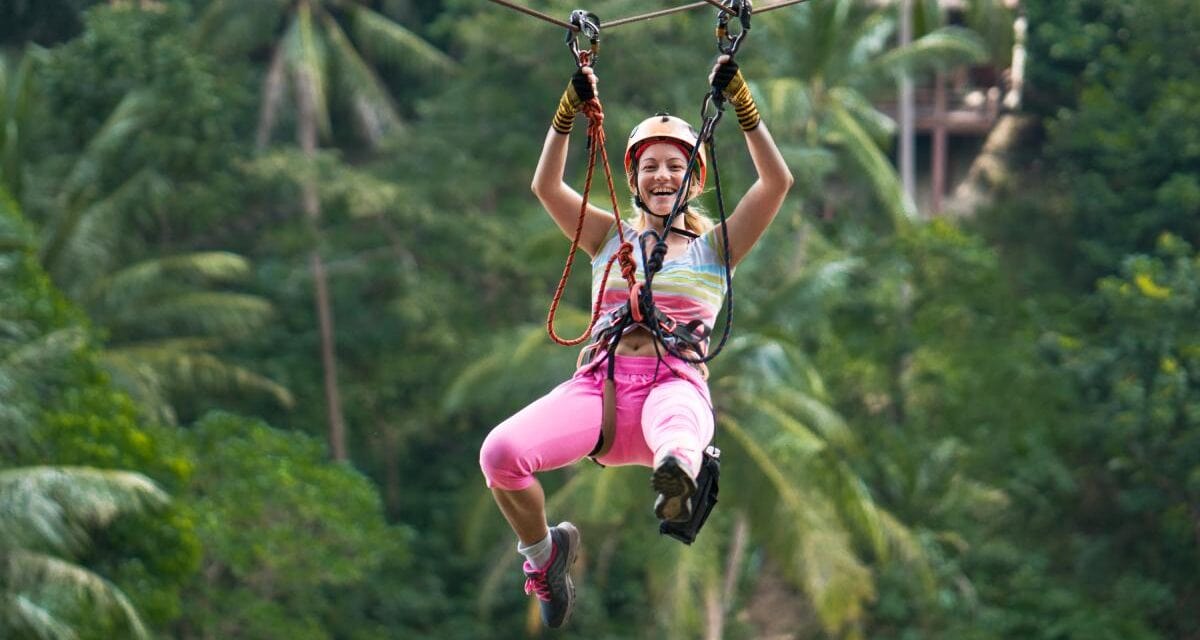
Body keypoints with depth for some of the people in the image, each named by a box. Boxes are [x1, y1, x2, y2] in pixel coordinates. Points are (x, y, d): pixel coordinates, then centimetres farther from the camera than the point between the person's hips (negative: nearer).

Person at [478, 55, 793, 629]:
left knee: (677, 425, -43)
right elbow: (546, 185, 10)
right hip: (598, 385, 2)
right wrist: (569, 110, 1)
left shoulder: (714, 247, 20)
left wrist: (740, 102, 2)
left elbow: (777, 180, 8)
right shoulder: (611, 238, 25)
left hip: (675, 383, -2)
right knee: (500, 452, -26)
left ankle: (679, 469, -81)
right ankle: (541, 550, 1)